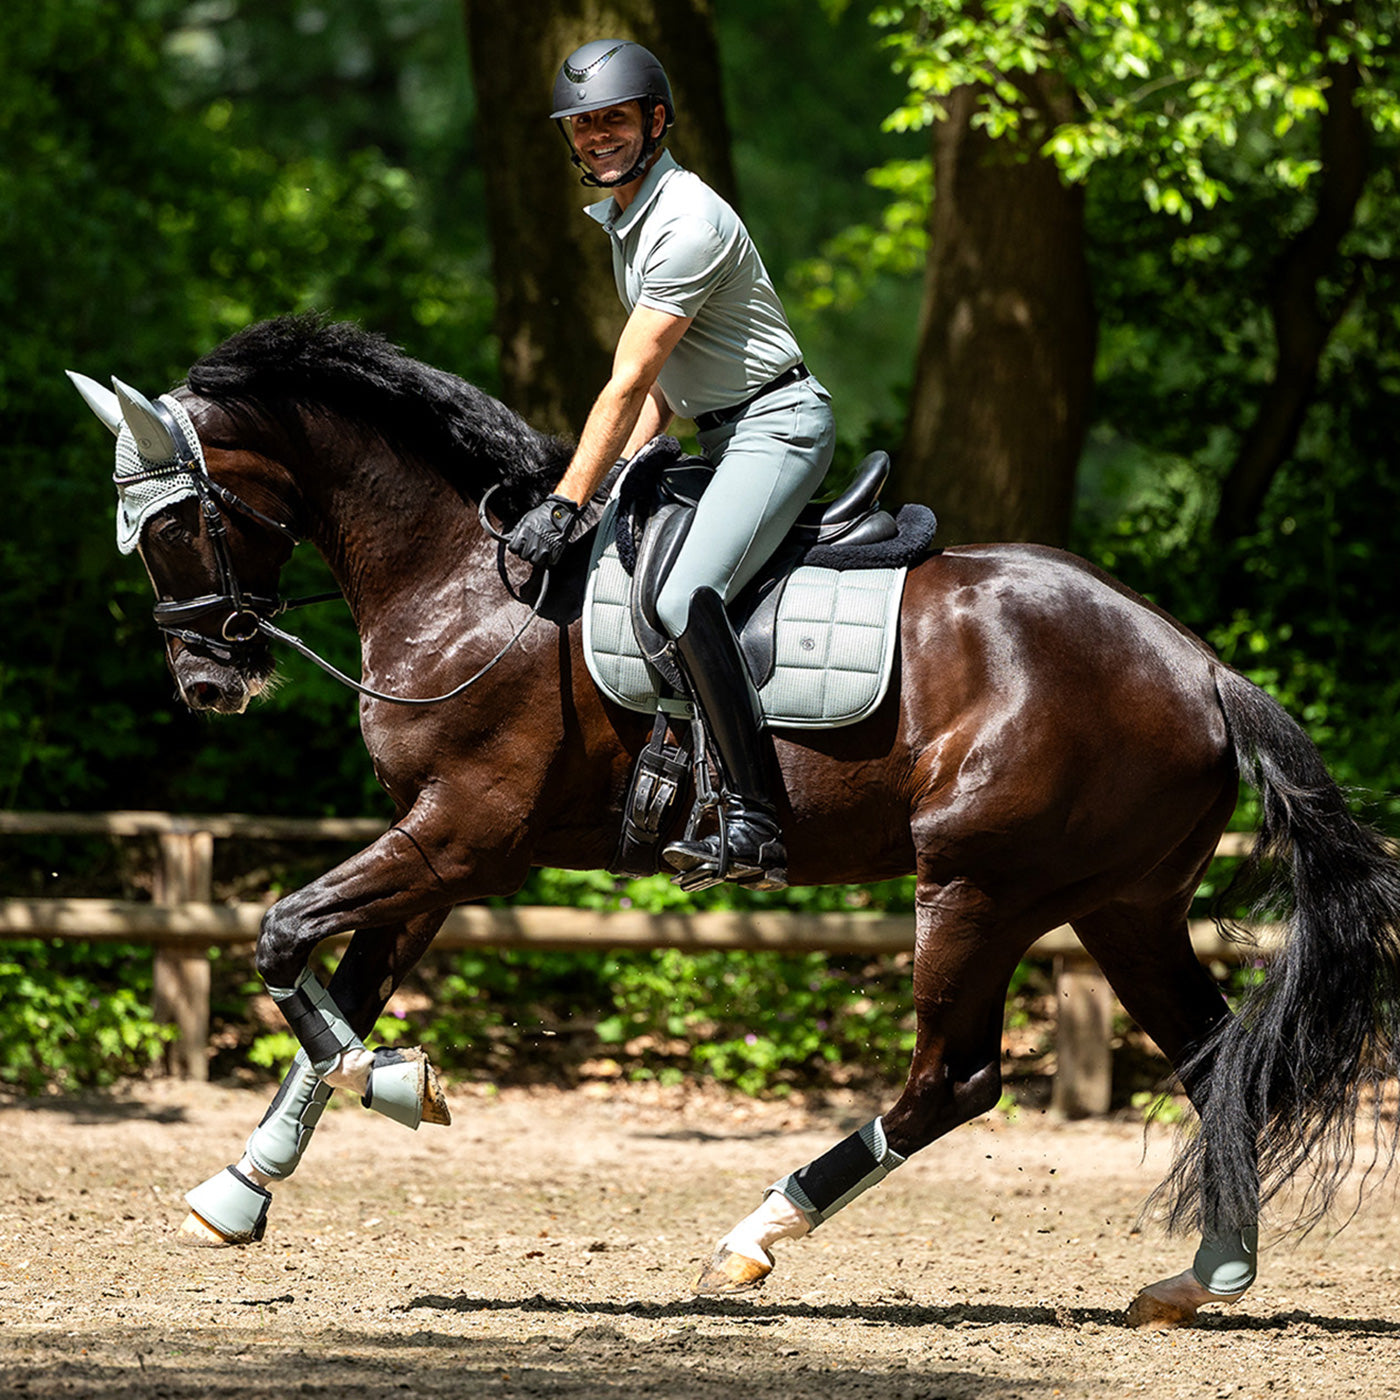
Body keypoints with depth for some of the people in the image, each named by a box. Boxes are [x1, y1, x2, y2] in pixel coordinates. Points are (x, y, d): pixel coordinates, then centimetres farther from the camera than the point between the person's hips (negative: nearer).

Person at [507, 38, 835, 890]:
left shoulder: (689, 222, -18)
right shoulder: (624, 220, 14)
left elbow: (629, 383, -20)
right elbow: (656, 383, 20)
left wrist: (568, 503, -19)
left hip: (778, 426, -11)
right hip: (725, 437, 11)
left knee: (686, 597, -28)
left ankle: (753, 826, -33)